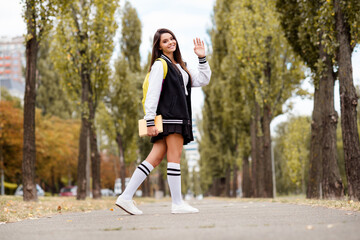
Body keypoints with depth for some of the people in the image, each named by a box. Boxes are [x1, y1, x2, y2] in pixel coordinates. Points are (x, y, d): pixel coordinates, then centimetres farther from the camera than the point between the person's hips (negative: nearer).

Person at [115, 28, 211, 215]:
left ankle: (126, 197, 2)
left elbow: (203, 80, 26)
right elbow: (152, 94, -11)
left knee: (155, 159, 3)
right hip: (168, 117, -8)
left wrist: (202, 58, 18)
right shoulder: (160, 65, -3)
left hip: (179, 119, 8)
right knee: (174, 158, -7)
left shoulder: (178, 67, 25)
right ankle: (177, 203, -3)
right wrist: (150, 121, -17)